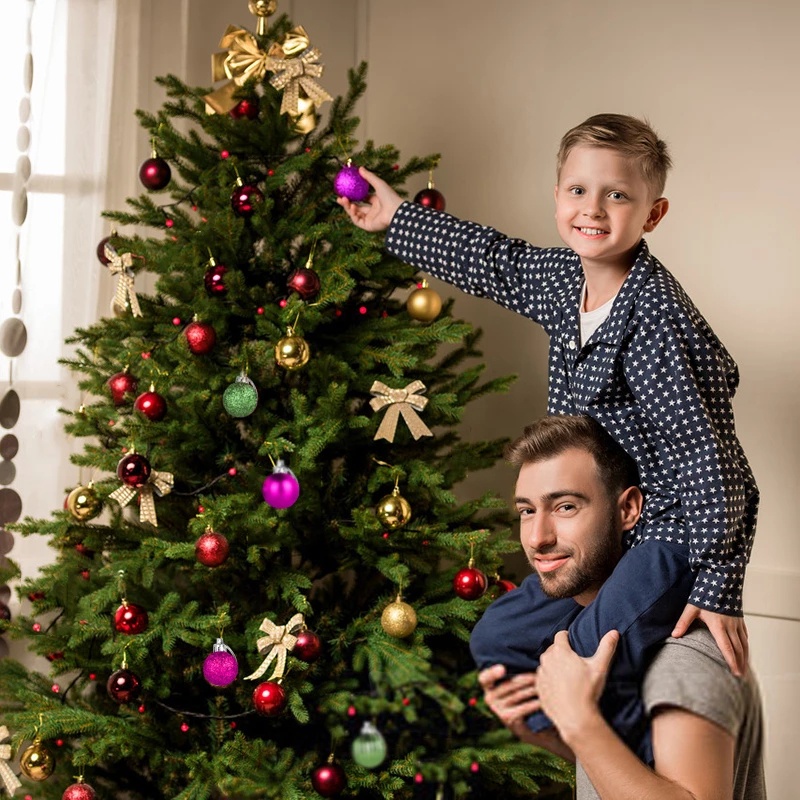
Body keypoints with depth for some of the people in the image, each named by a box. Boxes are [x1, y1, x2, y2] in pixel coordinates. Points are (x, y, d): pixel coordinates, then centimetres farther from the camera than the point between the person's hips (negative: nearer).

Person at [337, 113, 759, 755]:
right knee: (497, 640, 16)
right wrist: (397, 217, 30)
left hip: (677, 534, -9)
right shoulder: (563, 279, 1)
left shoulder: (656, 317, -24)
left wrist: (718, 588, -26)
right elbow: (494, 259, 21)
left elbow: (705, 452, -25)